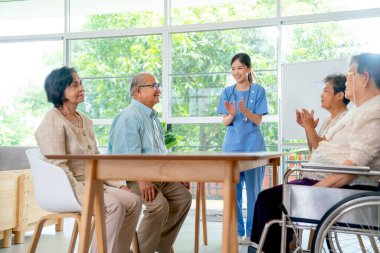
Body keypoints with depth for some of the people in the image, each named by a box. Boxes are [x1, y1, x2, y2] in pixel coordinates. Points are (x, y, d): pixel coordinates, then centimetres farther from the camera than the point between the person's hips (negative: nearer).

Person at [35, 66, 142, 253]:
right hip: (67, 188, -8)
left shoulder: (85, 121, 16)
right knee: (114, 206, -28)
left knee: (134, 201, -11)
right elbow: (58, 167, -18)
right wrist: (85, 194, -25)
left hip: (92, 183, 8)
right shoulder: (53, 122, -10)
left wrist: (119, 184, 6)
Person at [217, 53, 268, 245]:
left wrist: (245, 110, -22)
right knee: (233, 190, 4)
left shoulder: (258, 90, 0)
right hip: (232, 145, 3)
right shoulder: (227, 92, 8)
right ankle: (236, 231, 12)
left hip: (253, 145, -3)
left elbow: (258, 120, -4)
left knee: (253, 189, 0)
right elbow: (225, 122, 5)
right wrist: (232, 114, -17)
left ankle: (252, 232, 7)